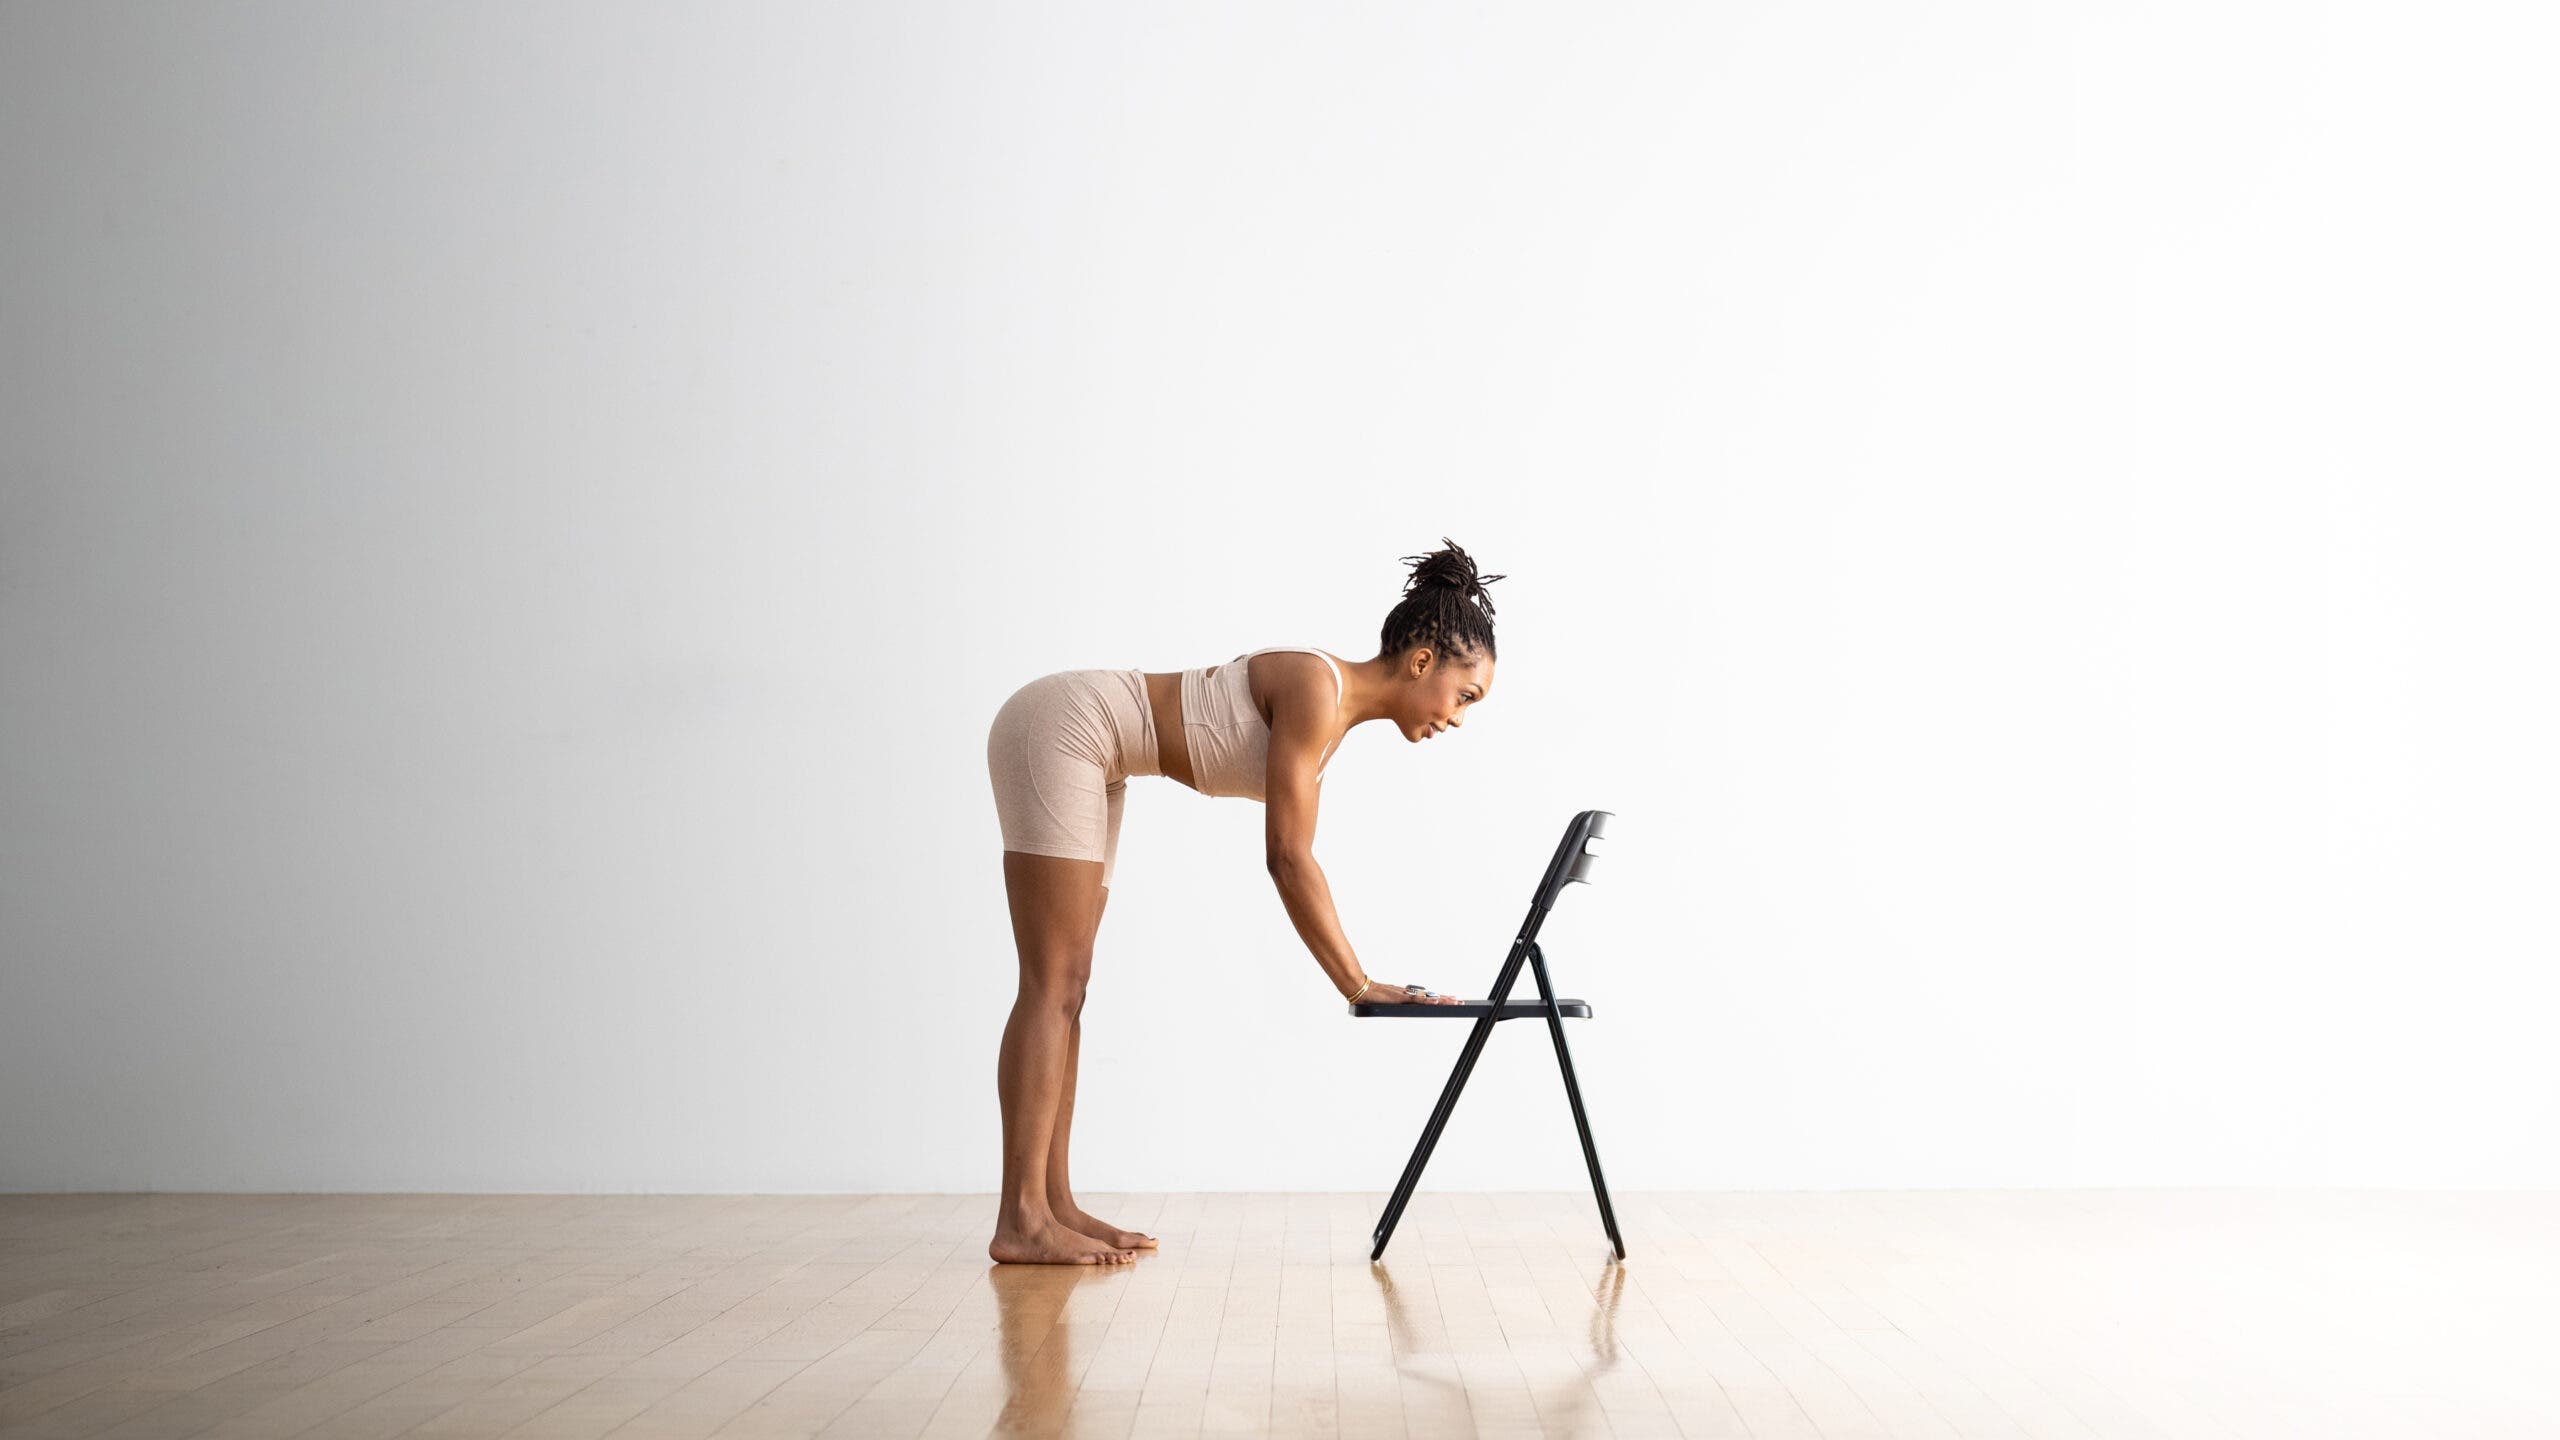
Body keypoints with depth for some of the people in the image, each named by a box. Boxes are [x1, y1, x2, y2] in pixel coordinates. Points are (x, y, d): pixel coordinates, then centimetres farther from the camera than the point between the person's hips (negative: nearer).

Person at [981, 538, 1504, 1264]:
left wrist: (1355, 980, 7)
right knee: (1053, 984, -11)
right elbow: (1288, 857, -24)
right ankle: (1020, 1220, -8)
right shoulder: (1316, 689, -20)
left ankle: (1051, 1203, 10)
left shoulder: (1334, 710, 7)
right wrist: (1359, 984, -20)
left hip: (1082, 753, 10)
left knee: (1066, 986, 7)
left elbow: (1293, 860, 9)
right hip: (1057, 730, -10)